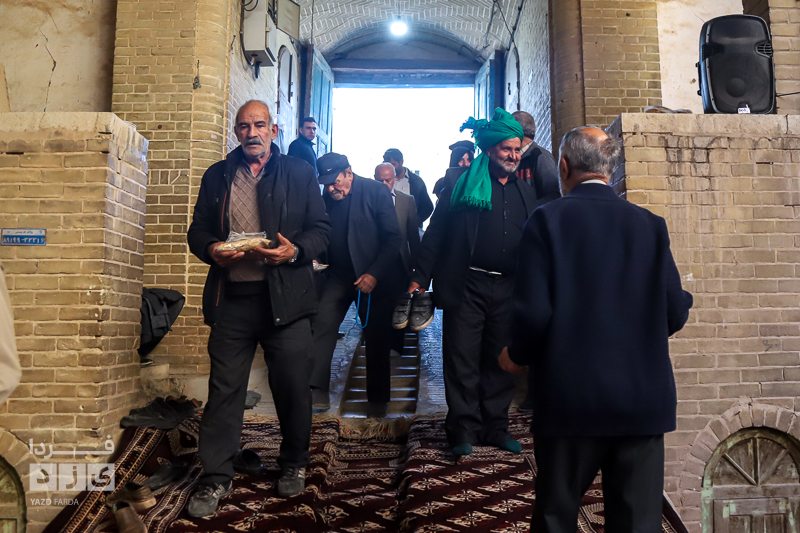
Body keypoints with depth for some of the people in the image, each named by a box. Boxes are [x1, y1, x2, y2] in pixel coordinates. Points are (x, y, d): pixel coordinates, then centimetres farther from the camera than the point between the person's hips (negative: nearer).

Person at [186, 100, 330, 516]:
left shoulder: (300, 173, 9)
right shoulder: (216, 176, 15)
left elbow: (321, 230, 4)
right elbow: (197, 230, 15)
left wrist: (295, 250, -15)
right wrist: (211, 249, -7)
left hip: (285, 297, -1)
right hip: (231, 298, 2)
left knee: (293, 387, 6)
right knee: (224, 389, 6)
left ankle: (294, 465, 28)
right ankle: (216, 478, 20)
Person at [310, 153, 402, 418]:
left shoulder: (376, 192, -10)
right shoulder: (325, 197, 3)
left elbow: (393, 238, -12)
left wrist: (374, 274, -18)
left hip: (374, 277, -3)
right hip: (339, 275, 4)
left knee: (376, 338, 4)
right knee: (321, 324, -12)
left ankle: (378, 400, 20)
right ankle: (318, 393, -4)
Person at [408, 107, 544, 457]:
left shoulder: (525, 193, 16)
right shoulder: (462, 185, 2)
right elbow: (436, 233, -2)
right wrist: (421, 277, -8)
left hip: (507, 290, 5)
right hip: (467, 287, -4)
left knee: (500, 361, 12)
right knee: (462, 360, 1)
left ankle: (496, 428, 25)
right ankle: (464, 430, 14)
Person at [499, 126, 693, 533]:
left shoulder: (547, 220, -7)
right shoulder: (651, 224, 2)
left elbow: (533, 312, -15)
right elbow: (675, 313, 1)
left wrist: (517, 356, 4)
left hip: (570, 399, -2)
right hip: (644, 400, 3)